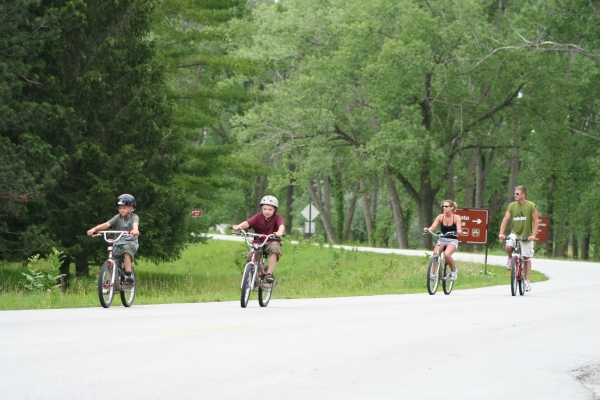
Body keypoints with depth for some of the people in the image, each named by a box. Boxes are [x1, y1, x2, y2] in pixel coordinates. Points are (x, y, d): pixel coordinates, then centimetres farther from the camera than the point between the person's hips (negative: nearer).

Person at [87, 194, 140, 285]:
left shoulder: (134, 217, -1)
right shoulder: (118, 217, 6)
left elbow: (135, 224, -26)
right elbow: (107, 224, -8)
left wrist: (135, 230, -51)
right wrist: (94, 229, -26)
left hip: (131, 242, -4)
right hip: (118, 243, 4)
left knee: (126, 250, -35)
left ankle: (128, 276, -37)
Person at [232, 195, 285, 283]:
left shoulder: (277, 218, -3)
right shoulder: (258, 217, -1)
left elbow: (281, 225, -24)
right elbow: (247, 223, -17)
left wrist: (280, 232, -49)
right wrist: (239, 226, -39)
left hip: (271, 242, -1)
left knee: (274, 248, -36)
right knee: (250, 256, -25)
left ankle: (269, 273, -28)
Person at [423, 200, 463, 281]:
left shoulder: (456, 217, -7)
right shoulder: (440, 217, -1)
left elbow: (459, 230, -16)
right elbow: (432, 227, -9)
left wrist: (457, 232, -40)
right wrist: (427, 229, -32)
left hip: (452, 241, -3)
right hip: (442, 240, 3)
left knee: (447, 254, -33)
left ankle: (454, 270, -6)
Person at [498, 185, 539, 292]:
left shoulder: (531, 206, -10)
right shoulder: (511, 206, -2)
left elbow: (536, 221, -8)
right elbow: (505, 219, -3)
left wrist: (533, 235, -17)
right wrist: (501, 233, -15)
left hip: (526, 235, -2)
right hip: (515, 233, 2)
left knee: (527, 258, 3)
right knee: (508, 246, -28)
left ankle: (526, 281, 12)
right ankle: (511, 259, 6)